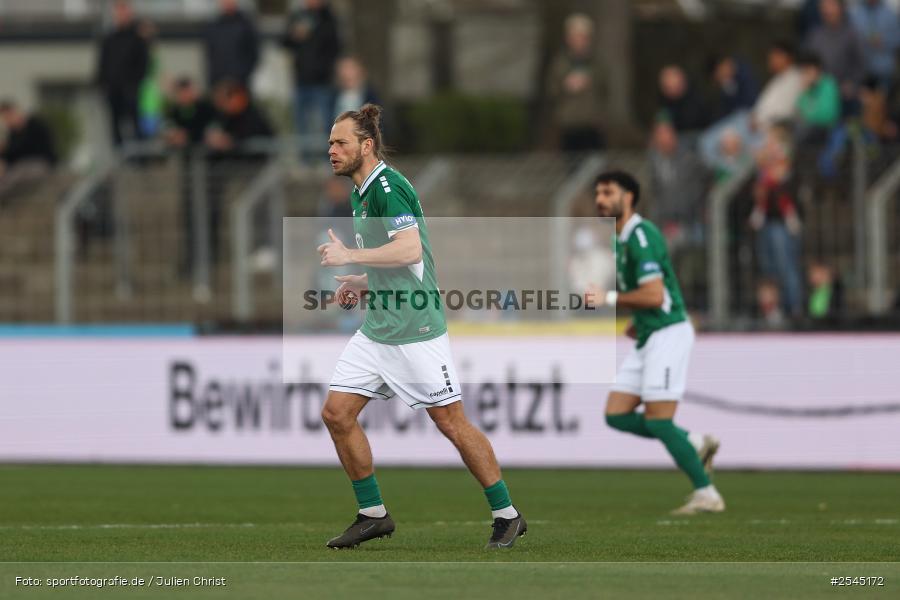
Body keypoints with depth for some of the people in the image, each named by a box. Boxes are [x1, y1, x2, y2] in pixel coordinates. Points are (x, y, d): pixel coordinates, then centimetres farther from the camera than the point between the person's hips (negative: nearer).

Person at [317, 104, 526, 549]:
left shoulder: (388, 186, -14)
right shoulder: (360, 194, 15)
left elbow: (410, 249, -26)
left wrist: (349, 257, -22)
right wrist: (364, 284, 12)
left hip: (414, 331, -9)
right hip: (377, 329, 9)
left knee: (450, 421, -3)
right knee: (336, 413, 2)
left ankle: (507, 515, 7)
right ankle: (373, 515, 12)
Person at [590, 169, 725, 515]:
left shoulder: (642, 236, -16)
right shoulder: (620, 240, 15)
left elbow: (654, 295, -23)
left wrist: (609, 299, -16)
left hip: (667, 333, -10)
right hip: (648, 337, 10)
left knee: (657, 420, -12)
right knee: (617, 415, 4)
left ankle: (707, 495, -3)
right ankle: (696, 444, 14)